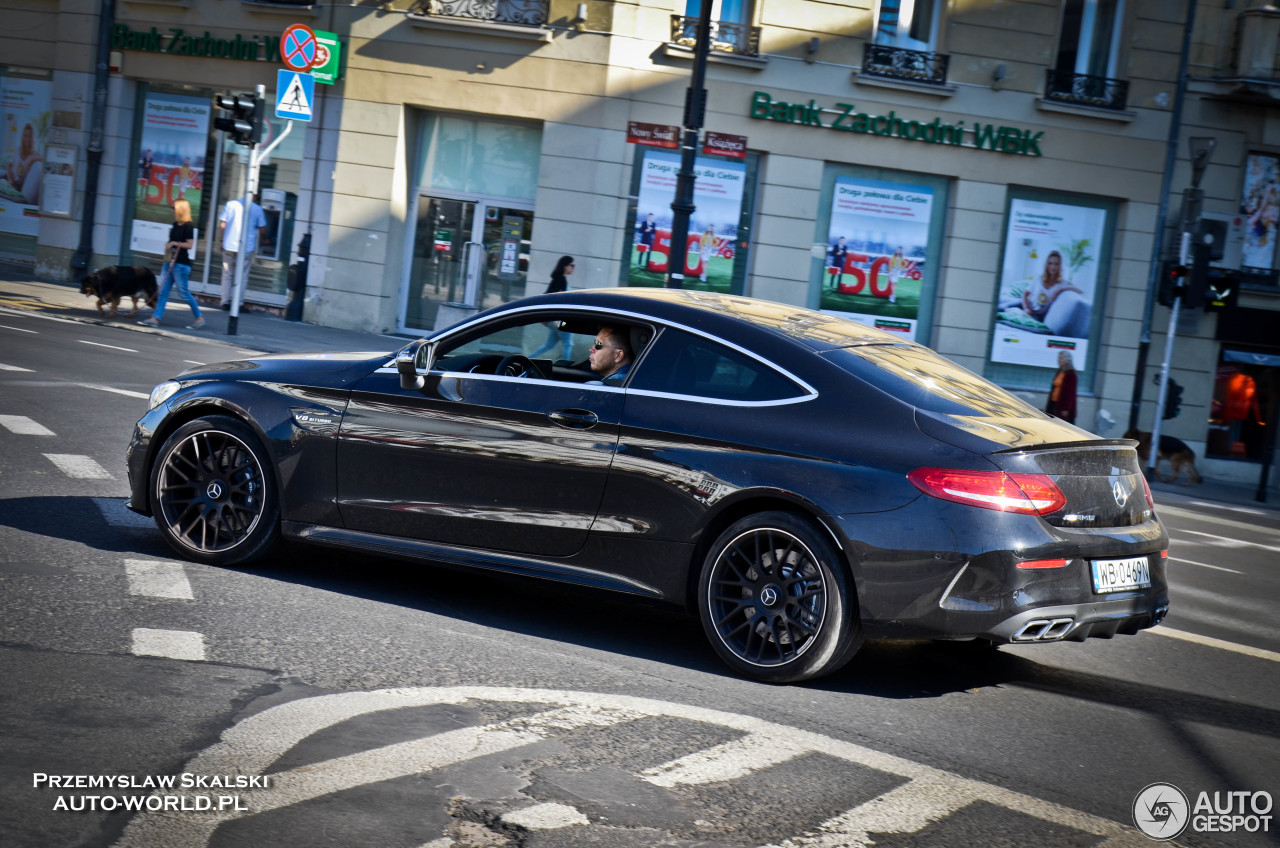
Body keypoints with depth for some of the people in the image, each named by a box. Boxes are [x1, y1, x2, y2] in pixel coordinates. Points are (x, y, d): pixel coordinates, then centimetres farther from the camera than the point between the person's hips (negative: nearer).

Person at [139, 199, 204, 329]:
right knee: (163, 291, 4)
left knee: (184, 292, -3)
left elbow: (190, 244, -16)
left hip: (181, 264, -9)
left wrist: (174, 243, -14)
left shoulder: (188, 226, -11)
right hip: (171, 262, 9)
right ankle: (155, 318, 2)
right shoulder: (175, 225, 14)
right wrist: (168, 246, 5)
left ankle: (199, 318, 10)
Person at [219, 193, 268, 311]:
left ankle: (225, 301, 11)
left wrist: (223, 240, 13)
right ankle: (238, 303, 4)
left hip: (229, 246, 2)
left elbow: (222, 225, 1)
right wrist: (264, 238, 20)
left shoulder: (231, 204, 3)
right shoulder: (257, 209, -1)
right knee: (242, 276, 6)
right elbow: (263, 231, -1)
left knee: (227, 274, 13)